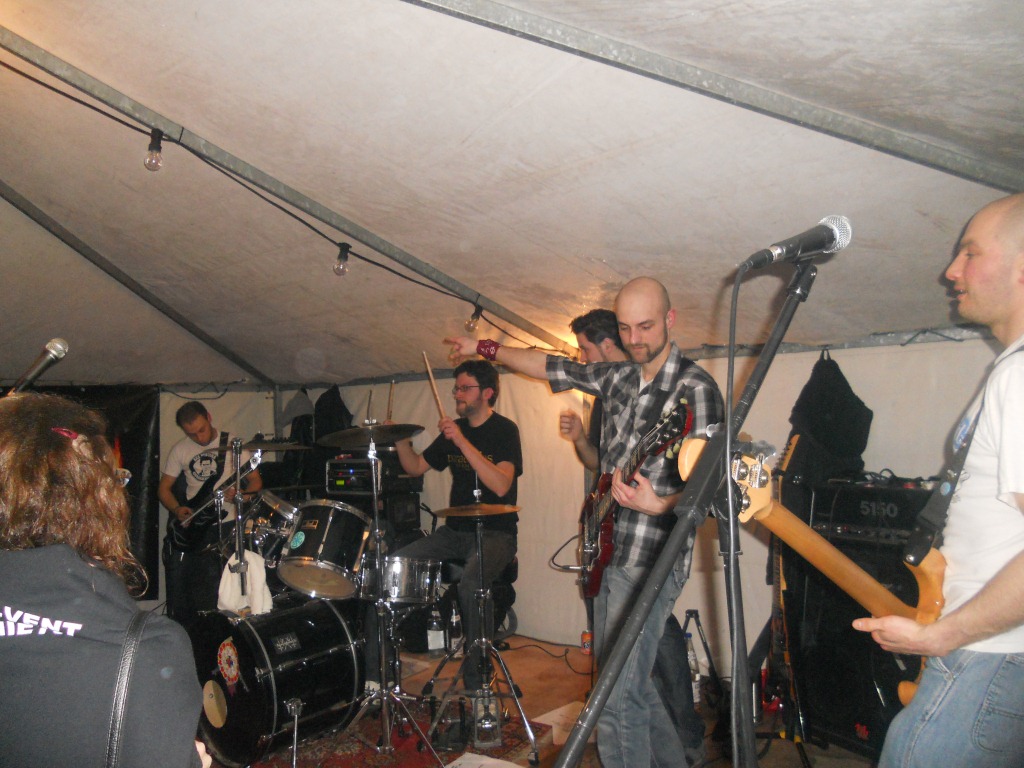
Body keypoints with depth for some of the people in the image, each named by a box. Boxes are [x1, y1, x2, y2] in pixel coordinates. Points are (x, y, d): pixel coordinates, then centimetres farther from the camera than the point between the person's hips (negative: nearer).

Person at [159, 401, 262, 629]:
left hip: (225, 525, -3)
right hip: (191, 524, 3)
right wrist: (178, 509, -7)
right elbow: (164, 487, 12)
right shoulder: (180, 450, 6)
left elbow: (256, 481, 0)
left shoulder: (233, 445, -2)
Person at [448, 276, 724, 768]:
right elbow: (549, 366, 21)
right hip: (610, 552, 8)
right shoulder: (619, 378, 9)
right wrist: (484, 348, 27)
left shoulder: (694, 389, -14)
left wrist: (659, 505, -36)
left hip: (651, 561, -8)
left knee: (616, 700, -9)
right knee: (630, 684, 20)